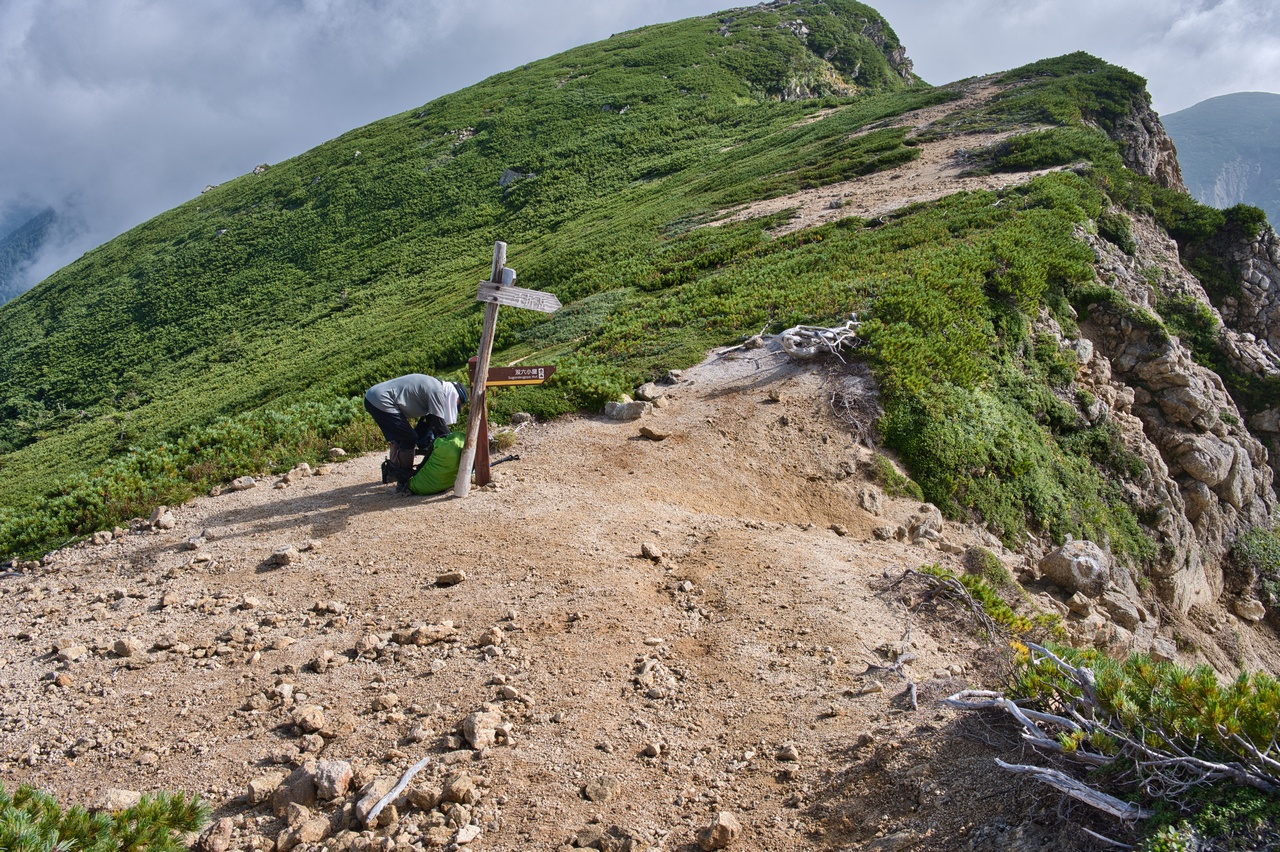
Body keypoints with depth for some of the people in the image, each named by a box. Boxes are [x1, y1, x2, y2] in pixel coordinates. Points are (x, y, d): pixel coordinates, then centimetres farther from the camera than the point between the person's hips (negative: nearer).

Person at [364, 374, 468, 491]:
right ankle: (404, 483, -2)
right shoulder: (437, 391, -13)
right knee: (409, 438, -7)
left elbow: (427, 421, 21)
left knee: (398, 438, 23)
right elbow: (439, 423, -13)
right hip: (381, 401, -11)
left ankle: (392, 473, 36)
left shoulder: (433, 386, 17)